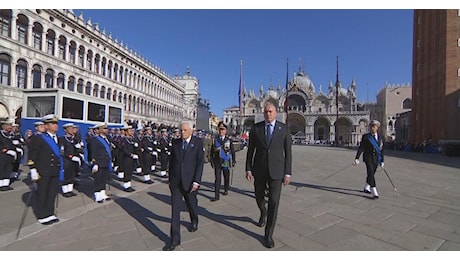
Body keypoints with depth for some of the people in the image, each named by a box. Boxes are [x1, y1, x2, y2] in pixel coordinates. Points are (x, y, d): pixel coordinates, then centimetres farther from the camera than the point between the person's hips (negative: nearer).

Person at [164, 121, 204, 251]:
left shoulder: (198, 142, -6)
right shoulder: (175, 142, 5)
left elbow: (200, 162, -11)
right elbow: (171, 161, 11)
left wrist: (196, 181, -16)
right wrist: (170, 179, 13)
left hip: (190, 182, -2)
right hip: (176, 182, 2)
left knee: (191, 205, 17)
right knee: (175, 209, 1)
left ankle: (194, 222, 48)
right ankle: (175, 239, 10)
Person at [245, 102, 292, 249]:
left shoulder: (284, 129, -2)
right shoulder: (256, 128, -1)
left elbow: (288, 152, -1)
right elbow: (250, 150, 2)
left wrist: (288, 173, -4)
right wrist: (248, 169, -3)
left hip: (276, 170, -1)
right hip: (259, 170, 2)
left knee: (274, 202, -4)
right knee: (259, 197, 18)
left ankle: (268, 235, 12)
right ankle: (263, 213, 53)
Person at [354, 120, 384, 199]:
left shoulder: (380, 138, 7)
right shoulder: (365, 136, -2)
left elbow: (381, 150, 11)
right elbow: (361, 148, -4)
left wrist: (382, 161, 11)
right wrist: (357, 158, -11)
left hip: (376, 158, 4)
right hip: (368, 157, -4)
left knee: (371, 174, 15)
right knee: (371, 174, -14)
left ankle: (366, 188, 35)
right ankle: (374, 192, -13)